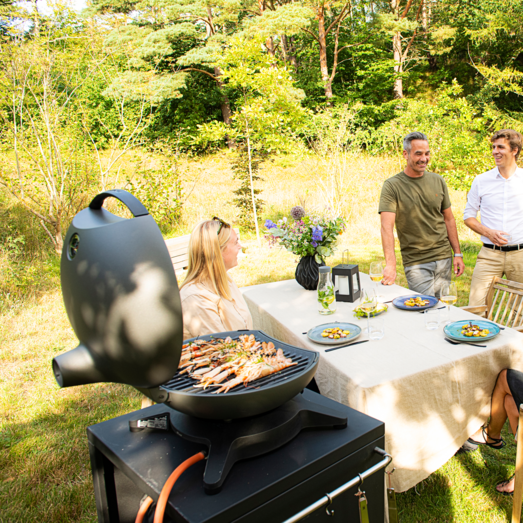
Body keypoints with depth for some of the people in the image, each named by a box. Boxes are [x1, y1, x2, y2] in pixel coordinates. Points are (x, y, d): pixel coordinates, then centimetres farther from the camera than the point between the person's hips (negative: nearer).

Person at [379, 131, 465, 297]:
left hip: (444, 258, 5)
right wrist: (390, 264, -31)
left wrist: (457, 253, 10)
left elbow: (449, 219, 14)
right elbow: (387, 227, -20)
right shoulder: (392, 186, -10)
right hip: (415, 262, -4)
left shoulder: (438, 181, 7)